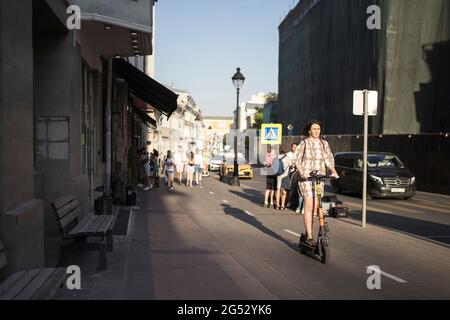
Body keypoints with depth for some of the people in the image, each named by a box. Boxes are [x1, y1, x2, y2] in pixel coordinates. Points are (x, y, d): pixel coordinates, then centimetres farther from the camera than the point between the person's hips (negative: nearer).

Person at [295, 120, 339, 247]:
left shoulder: (324, 144, 12)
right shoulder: (304, 143, 1)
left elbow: (329, 160, 9)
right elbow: (297, 161, -1)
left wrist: (333, 171, -9)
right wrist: (302, 172, -19)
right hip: (306, 178, -4)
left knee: (316, 207, 2)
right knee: (309, 206, -11)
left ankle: (308, 230, 18)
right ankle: (309, 236, -10)